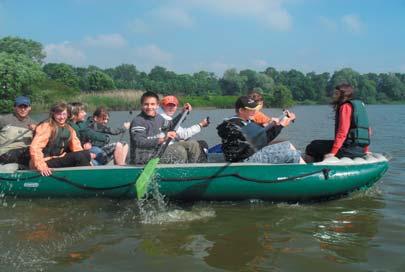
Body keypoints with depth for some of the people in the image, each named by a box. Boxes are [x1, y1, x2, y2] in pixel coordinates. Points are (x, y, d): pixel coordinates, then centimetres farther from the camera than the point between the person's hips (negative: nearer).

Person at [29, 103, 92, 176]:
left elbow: (76, 147, 6)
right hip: (47, 163, -6)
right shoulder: (46, 127, -11)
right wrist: (41, 166, -33)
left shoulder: (69, 129, 9)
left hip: (59, 161, 6)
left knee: (86, 154, -18)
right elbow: (35, 147, -22)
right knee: (79, 156, -26)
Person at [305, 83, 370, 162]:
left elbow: (342, 132, -19)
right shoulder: (359, 104, 18)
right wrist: (365, 150, 29)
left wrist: (332, 153, -21)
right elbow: (368, 129, 21)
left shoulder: (345, 106, -10)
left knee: (312, 147, -3)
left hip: (349, 149, -10)